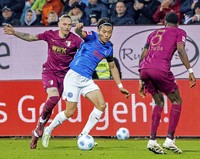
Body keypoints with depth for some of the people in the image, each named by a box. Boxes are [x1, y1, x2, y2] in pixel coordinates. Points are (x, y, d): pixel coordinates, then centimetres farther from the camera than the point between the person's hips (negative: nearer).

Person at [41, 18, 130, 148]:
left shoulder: (108, 48, 9)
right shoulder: (92, 37, -7)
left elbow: (113, 67, 23)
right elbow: (80, 33, -29)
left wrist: (120, 86, 20)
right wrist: (79, 29, -54)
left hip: (87, 80, 6)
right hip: (74, 76, -6)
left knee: (101, 105, -12)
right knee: (70, 112, -5)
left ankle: (83, 135, -2)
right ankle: (48, 131, 18)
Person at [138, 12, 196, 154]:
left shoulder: (154, 33, 31)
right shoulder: (179, 32, 17)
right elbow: (181, 50, -3)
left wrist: (142, 81, 30)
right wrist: (190, 71, -6)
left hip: (144, 69, 5)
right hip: (161, 69, -5)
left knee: (159, 102, 22)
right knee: (176, 101, 12)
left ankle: (152, 140, 10)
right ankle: (170, 140, 0)